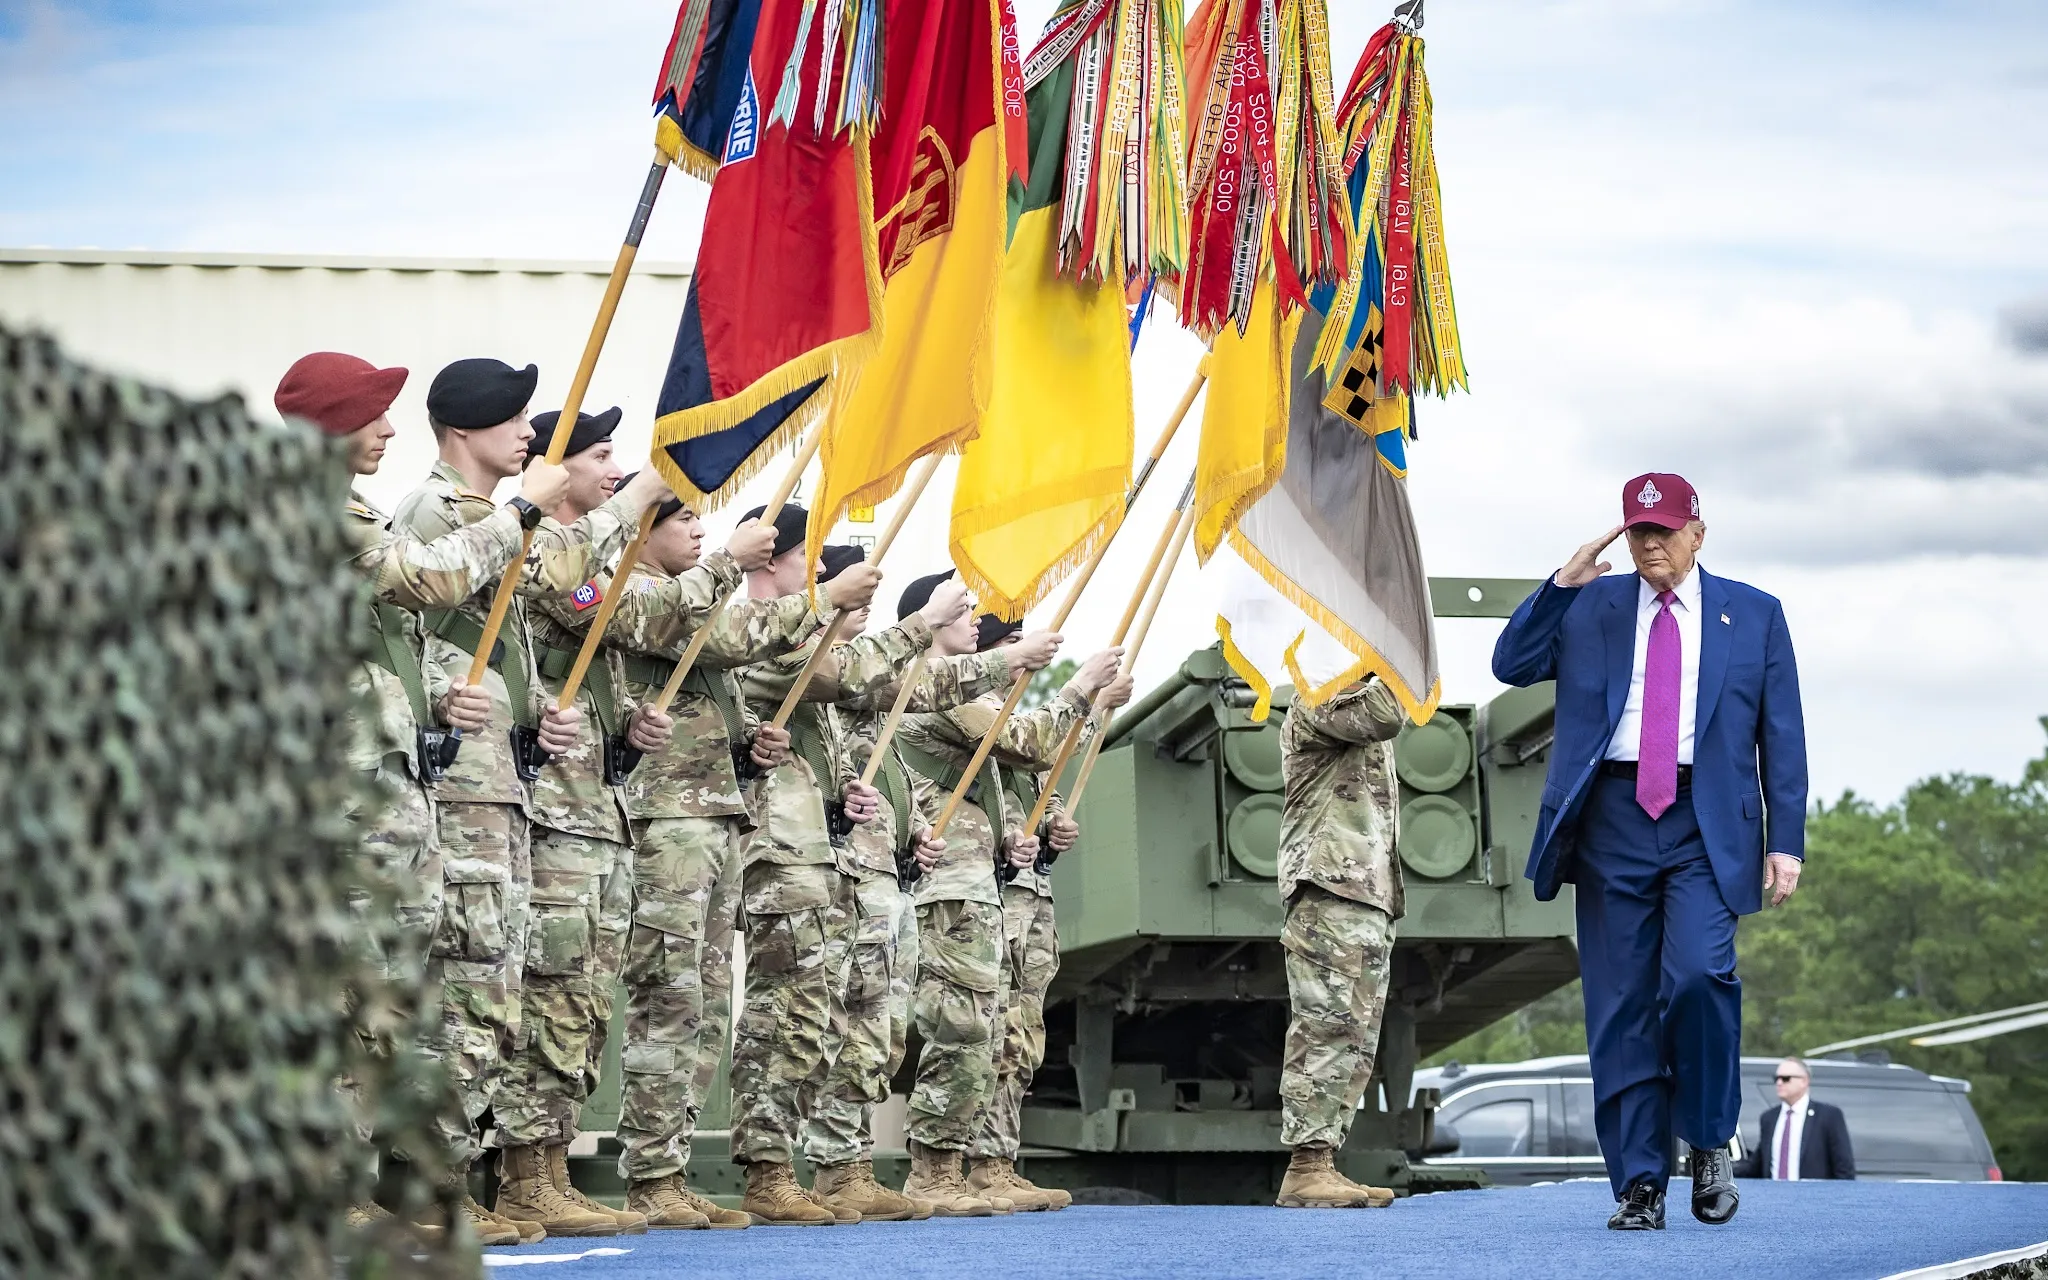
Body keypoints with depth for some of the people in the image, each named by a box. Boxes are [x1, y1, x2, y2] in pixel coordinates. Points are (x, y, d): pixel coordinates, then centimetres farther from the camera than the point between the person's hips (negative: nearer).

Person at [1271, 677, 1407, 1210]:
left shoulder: (1360, 702, 28)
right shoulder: (1318, 703, -2)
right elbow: (1382, 715, -20)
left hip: (1369, 895, 10)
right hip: (1330, 890, -10)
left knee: (1355, 1040, 6)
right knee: (1328, 1027, -15)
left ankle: (1321, 1165, 5)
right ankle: (1305, 1168, -19)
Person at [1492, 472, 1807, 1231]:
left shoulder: (1753, 615, 10)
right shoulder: (1588, 606, 13)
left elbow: (1782, 736, 8)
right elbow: (1511, 665, 3)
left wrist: (1786, 841, 0)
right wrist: (1561, 585, -6)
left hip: (1705, 826, -2)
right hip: (1612, 819, 2)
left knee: (1699, 974, -21)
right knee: (1620, 1005, 0)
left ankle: (1708, 1142, 1)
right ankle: (1639, 1183, 7)